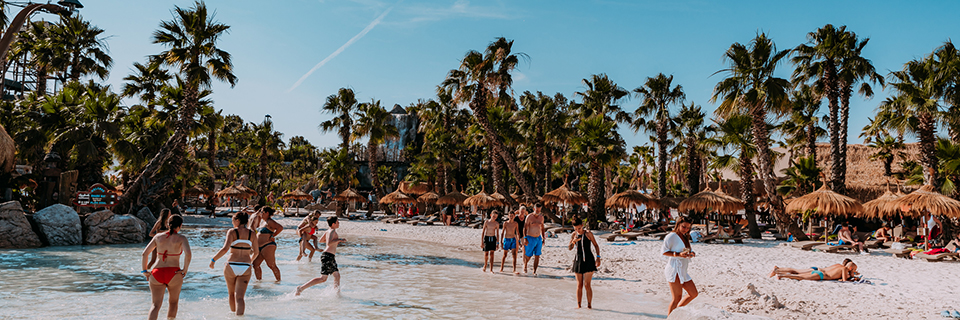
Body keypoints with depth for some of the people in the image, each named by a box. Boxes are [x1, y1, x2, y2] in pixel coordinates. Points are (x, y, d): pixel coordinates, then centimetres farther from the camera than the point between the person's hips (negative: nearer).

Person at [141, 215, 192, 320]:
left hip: (157, 273, 2)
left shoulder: (158, 237, 8)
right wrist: (185, 269, -9)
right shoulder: (181, 238, -3)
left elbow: (145, 253, 6)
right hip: (174, 274, -2)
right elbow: (188, 253, -19)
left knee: (156, 304, 3)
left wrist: (144, 270, 11)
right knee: (173, 302, 21)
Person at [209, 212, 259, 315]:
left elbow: (225, 249, -17)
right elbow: (256, 252, 12)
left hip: (231, 266, -2)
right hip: (245, 268, 2)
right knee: (239, 297, 0)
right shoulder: (252, 234, 5)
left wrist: (213, 259, -6)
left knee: (231, 293, 22)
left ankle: (233, 311, 39)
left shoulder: (232, 232, -5)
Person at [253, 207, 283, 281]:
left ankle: (279, 281, -1)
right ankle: (259, 280, 17)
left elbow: (280, 227, -27)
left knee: (272, 265, -8)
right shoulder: (263, 221, 17)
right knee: (255, 264, 8)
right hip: (260, 247, 10)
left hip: (268, 246, -10)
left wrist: (272, 236, -20)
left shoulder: (269, 222, -13)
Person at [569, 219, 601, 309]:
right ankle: (578, 305, 12)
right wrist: (573, 242, -17)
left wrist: (598, 257, -7)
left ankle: (589, 305, 0)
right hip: (578, 260, 4)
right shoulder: (574, 234, 5)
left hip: (589, 261, -4)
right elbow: (569, 248, 3)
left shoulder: (588, 233, -6)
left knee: (587, 285, -8)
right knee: (579, 285, 6)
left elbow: (596, 245, 1)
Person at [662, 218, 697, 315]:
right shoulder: (672, 236, -9)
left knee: (694, 294, 10)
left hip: (683, 271, 9)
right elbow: (664, 251, -14)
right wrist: (678, 254, -23)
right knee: (677, 297, -10)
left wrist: (691, 254, 2)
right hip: (674, 270, -9)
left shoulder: (685, 238, 17)